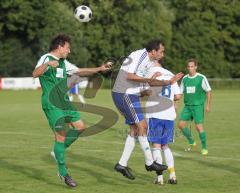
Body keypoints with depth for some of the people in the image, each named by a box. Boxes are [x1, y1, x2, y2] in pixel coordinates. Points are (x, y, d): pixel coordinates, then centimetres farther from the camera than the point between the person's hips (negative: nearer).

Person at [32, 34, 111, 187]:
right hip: (51, 104, -9)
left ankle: (59, 151, 21)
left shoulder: (63, 62, 16)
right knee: (61, 135, -10)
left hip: (64, 102, 9)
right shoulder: (46, 59, -10)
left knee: (80, 127, 6)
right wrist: (47, 64, -46)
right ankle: (63, 173, -4)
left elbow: (80, 71, 26)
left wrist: (99, 69, 20)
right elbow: (35, 74, -28)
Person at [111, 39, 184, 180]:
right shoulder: (138, 56, -17)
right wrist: (148, 79, -28)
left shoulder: (151, 61, 12)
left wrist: (169, 82, 2)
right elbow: (129, 76, -22)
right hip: (124, 94, -10)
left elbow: (151, 82, 13)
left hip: (131, 95, 10)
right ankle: (149, 163, -2)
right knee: (142, 125, -9)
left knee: (135, 129, 9)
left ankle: (122, 164, 11)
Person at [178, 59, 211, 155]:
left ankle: (204, 148, 5)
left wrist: (208, 105, -7)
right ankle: (191, 142, 19)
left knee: (199, 126, -11)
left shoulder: (201, 78, -8)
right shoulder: (185, 78, 6)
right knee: (181, 124, -3)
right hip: (187, 106, 5)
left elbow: (208, 91, -3)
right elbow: (180, 92, 13)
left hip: (198, 106, -5)